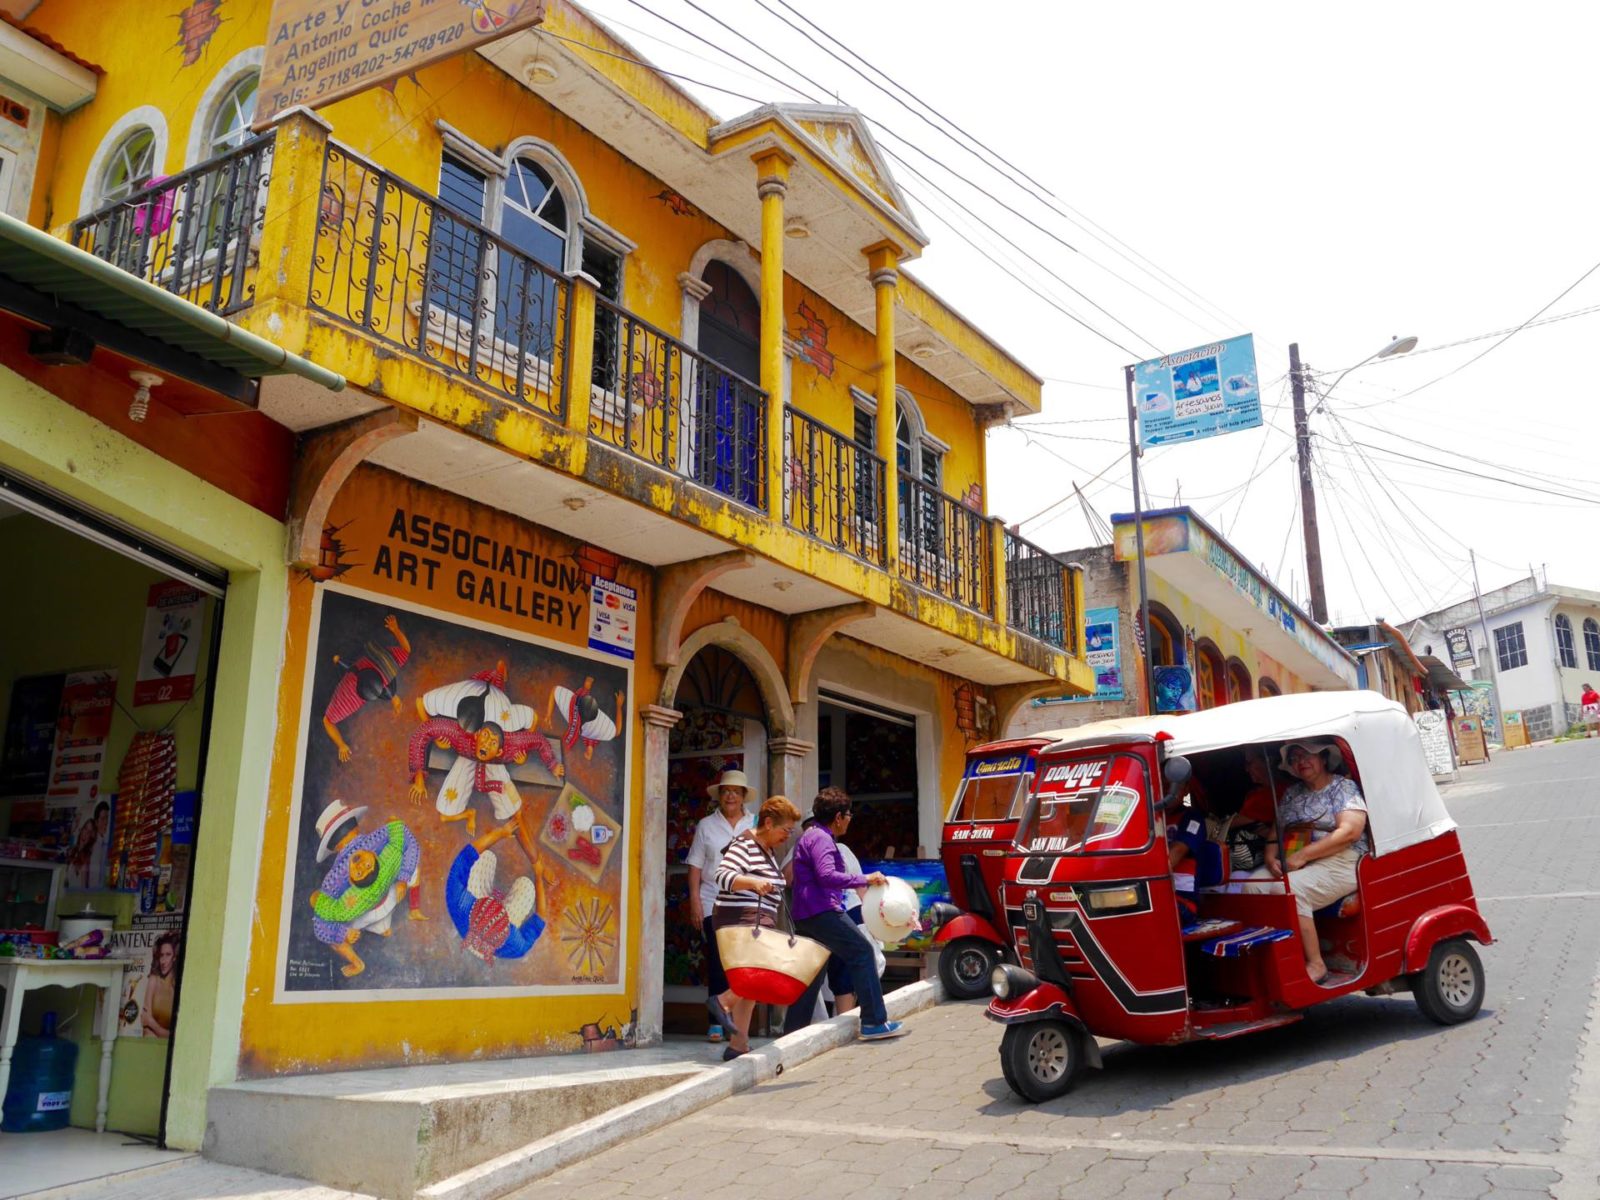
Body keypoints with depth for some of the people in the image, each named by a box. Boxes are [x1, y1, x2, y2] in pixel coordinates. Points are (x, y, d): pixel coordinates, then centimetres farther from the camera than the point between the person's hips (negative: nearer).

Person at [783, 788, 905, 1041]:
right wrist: (864, 880, -23)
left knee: (811, 974, 14)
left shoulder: (811, 836, 22)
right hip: (821, 911, -11)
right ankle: (873, 1022, -10)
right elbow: (826, 875, -25)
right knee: (862, 953, -8)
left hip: (804, 915, 11)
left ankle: (793, 1033, 15)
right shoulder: (821, 839, -11)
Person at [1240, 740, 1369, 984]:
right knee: (1253, 886, -19)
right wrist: (1271, 857, -5)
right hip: (1293, 864, 7)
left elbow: (1350, 832, -12)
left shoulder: (1344, 787, 2)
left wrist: (1301, 856, -17)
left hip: (1338, 863, -6)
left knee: (1288, 889, -32)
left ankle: (1315, 965, -23)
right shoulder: (1291, 794, 22)